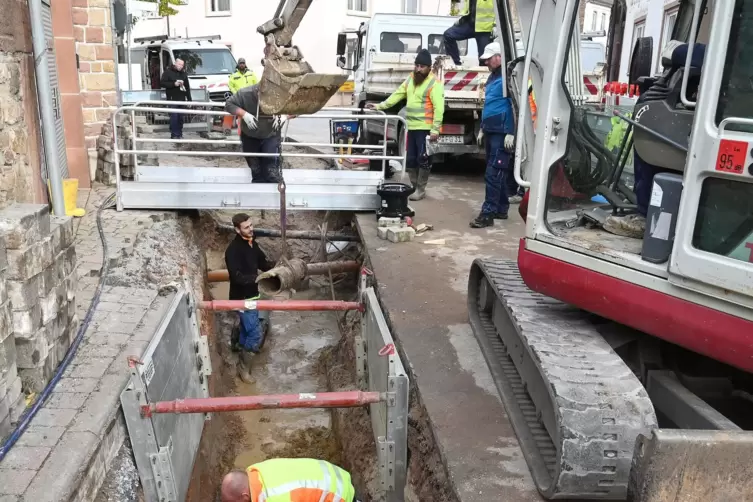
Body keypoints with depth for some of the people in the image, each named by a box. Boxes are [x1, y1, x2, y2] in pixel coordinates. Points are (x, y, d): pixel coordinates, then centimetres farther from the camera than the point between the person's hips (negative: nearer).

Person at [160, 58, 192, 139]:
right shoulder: (168, 72, 2)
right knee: (174, 117, -10)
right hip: (172, 99, -4)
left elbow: (187, 86, 18)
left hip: (181, 99, 4)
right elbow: (162, 83, -5)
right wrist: (174, 84, -16)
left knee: (180, 117, 5)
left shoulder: (184, 73, 16)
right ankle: (174, 135, -6)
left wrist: (189, 99, 12)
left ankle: (180, 134, 12)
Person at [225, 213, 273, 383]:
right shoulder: (233, 250, -23)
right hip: (242, 298, -8)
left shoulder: (252, 243, 3)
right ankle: (243, 368, 13)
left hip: (252, 295, 8)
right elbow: (237, 277, -30)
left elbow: (262, 262, 13)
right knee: (255, 333, -3)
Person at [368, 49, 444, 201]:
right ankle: (414, 187, 23)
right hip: (411, 127, 7)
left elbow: (439, 109, -15)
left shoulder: (434, 83, -10)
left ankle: (421, 189, 8)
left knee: (423, 159, -2)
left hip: (425, 128, -7)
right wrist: (380, 106, 5)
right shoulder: (411, 79, 13)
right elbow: (397, 94, 15)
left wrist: (435, 130, -21)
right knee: (410, 159, 11)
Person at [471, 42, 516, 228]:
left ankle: (488, 213, -10)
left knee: (493, 173, -11)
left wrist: (511, 133, -22)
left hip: (502, 133, -10)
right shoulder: (493, 76, 17)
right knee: (500, 172, 14)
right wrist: (483, 128, 24)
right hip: (491, 132, 10)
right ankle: (501, 209, 22)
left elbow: (515, 106, -19)